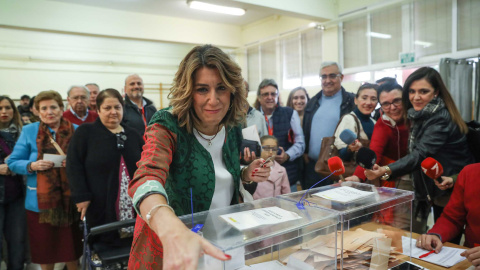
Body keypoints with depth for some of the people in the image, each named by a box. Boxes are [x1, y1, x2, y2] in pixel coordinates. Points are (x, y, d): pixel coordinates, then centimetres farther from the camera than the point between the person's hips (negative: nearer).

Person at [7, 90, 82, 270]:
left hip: (69, 198, 0)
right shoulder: (29, 131, 3)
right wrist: (32, 166, -15)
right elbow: (13, 162, 4)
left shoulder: (76, 131, 2)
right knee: (44, 247, 12)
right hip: (40, 200, 1)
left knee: (72, 244, 10)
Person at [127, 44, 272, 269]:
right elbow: (146, 180, -41)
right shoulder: (167, 127, -22)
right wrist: (172, 230, -59)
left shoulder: (232, 129, -6)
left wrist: (246, 175, -11)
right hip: (167, 247, -4)